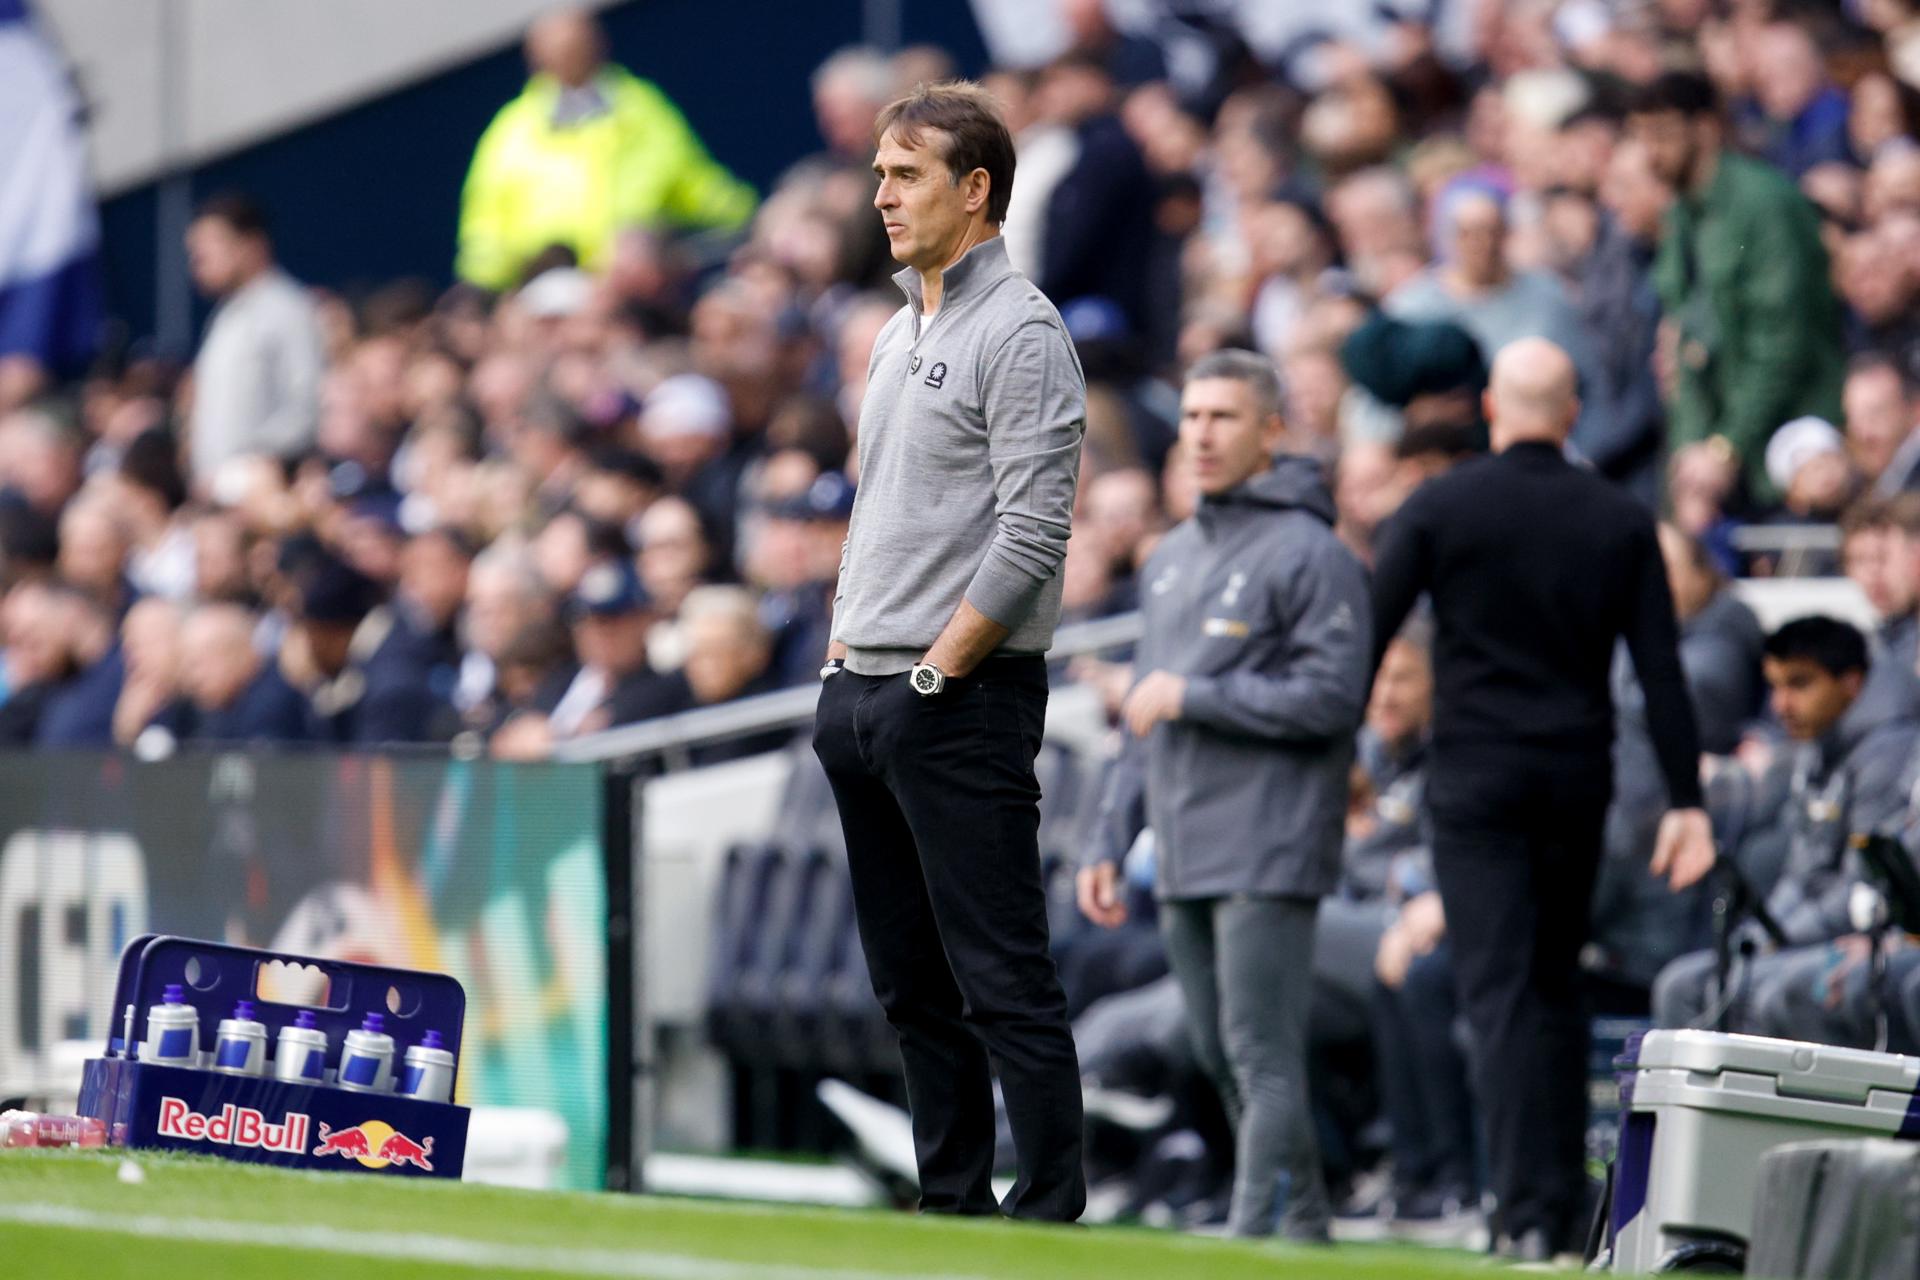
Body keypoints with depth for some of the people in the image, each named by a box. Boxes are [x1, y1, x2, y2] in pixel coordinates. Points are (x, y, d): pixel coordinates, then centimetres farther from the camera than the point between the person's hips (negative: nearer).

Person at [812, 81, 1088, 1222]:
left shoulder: (1020, 334, -11)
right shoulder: (901, 333, 18)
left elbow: (1032, 538, -17)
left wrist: (937, 669, -15)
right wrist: (847, 654, 14)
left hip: (963, 700, -9)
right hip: (862, 692, 9)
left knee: (1002, 979, -10)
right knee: (913, 984, 11)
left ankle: (1050, 1210, -9)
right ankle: (952, 1205, 16)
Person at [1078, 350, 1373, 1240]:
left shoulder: (1310, 553, -7)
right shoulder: (1171, 558, 19)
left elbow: (1332, 698, -15)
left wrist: (1191, 697, -13)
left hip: (1267, 857, -8)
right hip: (1183, 859, 8)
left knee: (1263, 1057, -11)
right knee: (1221, 1058, 10)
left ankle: (1256, 1240, -14)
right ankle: (1305, 1227, 18)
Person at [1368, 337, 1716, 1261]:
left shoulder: (1440, 507, -3)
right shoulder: (1621, 522, 4)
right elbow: (1661, 672, 1)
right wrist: (1686, 803, 2)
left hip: (1476, 776, -3)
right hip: (1579, 776, 3)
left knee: (1500, 987, -7)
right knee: (1557, 985, 15)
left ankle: (1527, 1210, -18)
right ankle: (1562, 1202, 15)